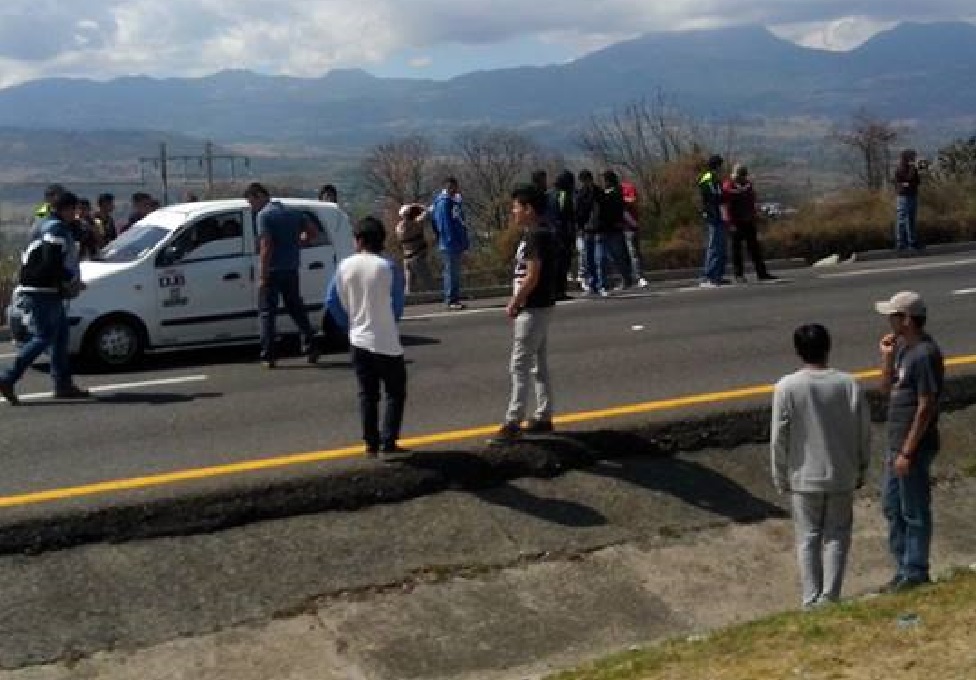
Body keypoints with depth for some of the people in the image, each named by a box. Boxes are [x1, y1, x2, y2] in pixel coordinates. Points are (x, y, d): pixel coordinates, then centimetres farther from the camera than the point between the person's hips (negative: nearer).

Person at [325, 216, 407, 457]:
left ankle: (371, 443, 13)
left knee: (367, 394, 12)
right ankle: (388, 441, -1)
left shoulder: (345, 266, -2)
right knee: (395, 392, 8)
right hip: (385, 342, -4)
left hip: (358, 340, 4)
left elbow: (332, 302, 3)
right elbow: (397, 307, -6)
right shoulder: (388, 268, -13)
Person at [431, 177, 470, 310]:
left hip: (457, 243, 9)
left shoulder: (455, 202, 16)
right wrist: (450, 239, -22)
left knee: (455, 272, 12)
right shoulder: (443, 203, -12)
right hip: (449, 244, -9)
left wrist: (464, 241, 16)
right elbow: (444, 224, -18)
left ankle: (456, 298, 17)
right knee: (451, 272, -6)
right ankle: (450, 300, -3)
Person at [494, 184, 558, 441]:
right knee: (539, 364, 14)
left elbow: (532, 276, -21)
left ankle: (513, 422, -4)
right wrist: (516, 301, 13)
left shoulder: (536, 236, -18)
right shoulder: (537, 234, 14)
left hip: (533, 308, -10)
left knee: (520, 365, -7)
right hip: (537, 306, 10)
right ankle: (543, 417, 21)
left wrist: (514, 304, -13)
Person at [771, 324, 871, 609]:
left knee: (808, 539, 11)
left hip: (803, 478, -1)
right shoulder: (849, 384, -8)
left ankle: (811, 601, 14)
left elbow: (778, 439, -10)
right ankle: (830, 599, 9)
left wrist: (780, 478, 3)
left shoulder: (787, 387, -14)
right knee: (837, 537, 13)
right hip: (842, 477, 1)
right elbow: (863, 433, -1)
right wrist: (861, 470, 12)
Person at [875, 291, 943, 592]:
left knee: (914, 513, 4)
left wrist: (907, 452, -20)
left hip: (914, 447, -10)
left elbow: (926, 408, -21)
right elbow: (886, 390, 12)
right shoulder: (903, 346, 7)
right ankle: (904, 567, 31)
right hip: (896, 442, 10)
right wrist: (886, 357, -2)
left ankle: (916, 574, 18)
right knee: (892, 506, 18)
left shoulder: (926, 355, -21)